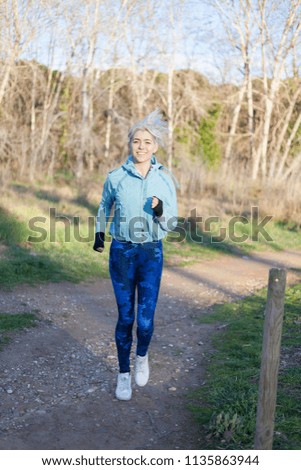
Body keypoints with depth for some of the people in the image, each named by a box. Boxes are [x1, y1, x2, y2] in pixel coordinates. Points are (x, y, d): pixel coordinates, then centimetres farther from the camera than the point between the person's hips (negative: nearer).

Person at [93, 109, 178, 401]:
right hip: (121, 253, 0)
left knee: (145, 320, -3)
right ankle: (124, 374, 26)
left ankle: (142, 356, 31)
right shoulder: (116, 177, -3)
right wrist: (99, 232, 8)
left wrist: (160, 211, -20)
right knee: (125, 317, 6)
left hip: (152, 254, 0)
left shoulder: (165, 179, -3)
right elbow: (104, 207, 18)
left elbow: (171, 225, 0)